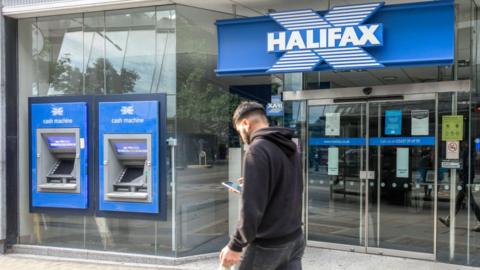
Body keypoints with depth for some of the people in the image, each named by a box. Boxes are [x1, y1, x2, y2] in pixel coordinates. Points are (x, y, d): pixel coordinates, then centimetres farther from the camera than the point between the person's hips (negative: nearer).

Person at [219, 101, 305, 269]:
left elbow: (252, 207, -24)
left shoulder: (257, 150, -18)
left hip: (267, 245, -7)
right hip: (295, 238, 7)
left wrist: (235, 246, -17)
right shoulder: (290, 147, 8)